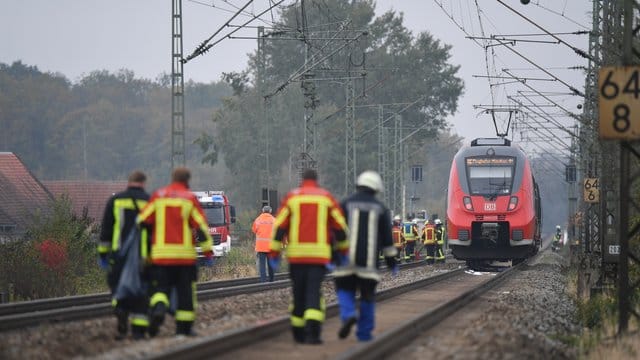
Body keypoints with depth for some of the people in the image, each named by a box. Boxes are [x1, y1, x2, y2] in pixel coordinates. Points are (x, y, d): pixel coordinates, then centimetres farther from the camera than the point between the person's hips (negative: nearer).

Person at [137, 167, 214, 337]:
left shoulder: (157, 196, 5)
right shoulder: (190, 198, 0)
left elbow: (142, 222, 4)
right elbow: (201, 227, -3)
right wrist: (208, 253, 2)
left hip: (160, 254, 1)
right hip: (184, 254, -1)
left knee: (160, 288, 6)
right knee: (185, 291, 9)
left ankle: (158, 309, -24)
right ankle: (184, 327, 10)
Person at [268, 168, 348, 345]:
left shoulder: (291, 197, 6)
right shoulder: (327, 198, 6)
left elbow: (279, 227, 1)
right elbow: (340, 226, 9)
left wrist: (274, 253, 3)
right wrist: (343, 250, 22)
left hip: (296, 253, 1)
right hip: (319, 254, -1)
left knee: (298, 293, 12)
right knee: (314, 292, -5)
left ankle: (298, 333, 20)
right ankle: (312, 330, -23)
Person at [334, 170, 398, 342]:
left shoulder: (346, 204, 3)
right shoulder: (380, 208, 7)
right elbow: (387, 237, 6)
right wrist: (391, 261, 12)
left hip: (347, 258, -1)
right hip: (369, 261, 1)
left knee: (345, 289, 11)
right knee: (367, 295, 9)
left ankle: (348, 315, -17)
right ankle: (364, 333, 9)